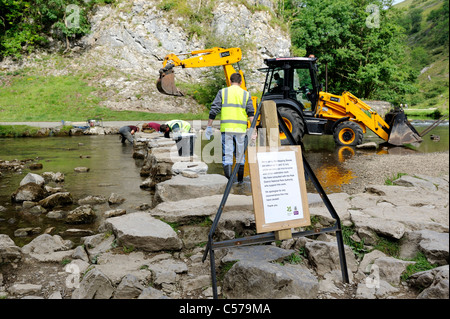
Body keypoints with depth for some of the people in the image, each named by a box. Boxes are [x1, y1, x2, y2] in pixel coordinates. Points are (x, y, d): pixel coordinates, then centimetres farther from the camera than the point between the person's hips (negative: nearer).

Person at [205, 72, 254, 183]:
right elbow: (251, 113, -1)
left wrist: (209, 126, 6)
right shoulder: (246, 94, 10)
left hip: (226, 128, -1)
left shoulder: (222, 92, 7)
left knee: (227, 154, 1)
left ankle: (229, 180, -3)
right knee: (240, 154, 12)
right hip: (241, 128, 1)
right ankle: (240, 179, 19)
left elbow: (214, 110, 1)